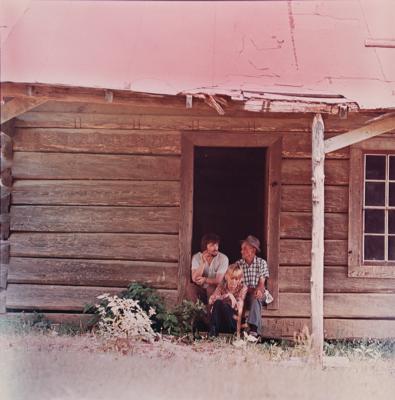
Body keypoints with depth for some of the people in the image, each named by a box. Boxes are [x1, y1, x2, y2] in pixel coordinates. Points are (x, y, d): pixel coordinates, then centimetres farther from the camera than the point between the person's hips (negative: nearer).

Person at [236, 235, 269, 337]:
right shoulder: (238, 264, 8)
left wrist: (259, 290, -28)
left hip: (257, 294, -1)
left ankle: (254, 328, -51)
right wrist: (249, 289, -18)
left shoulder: (262, 263, 4)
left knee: (255, 298, -37)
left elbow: (262, 283, -4)